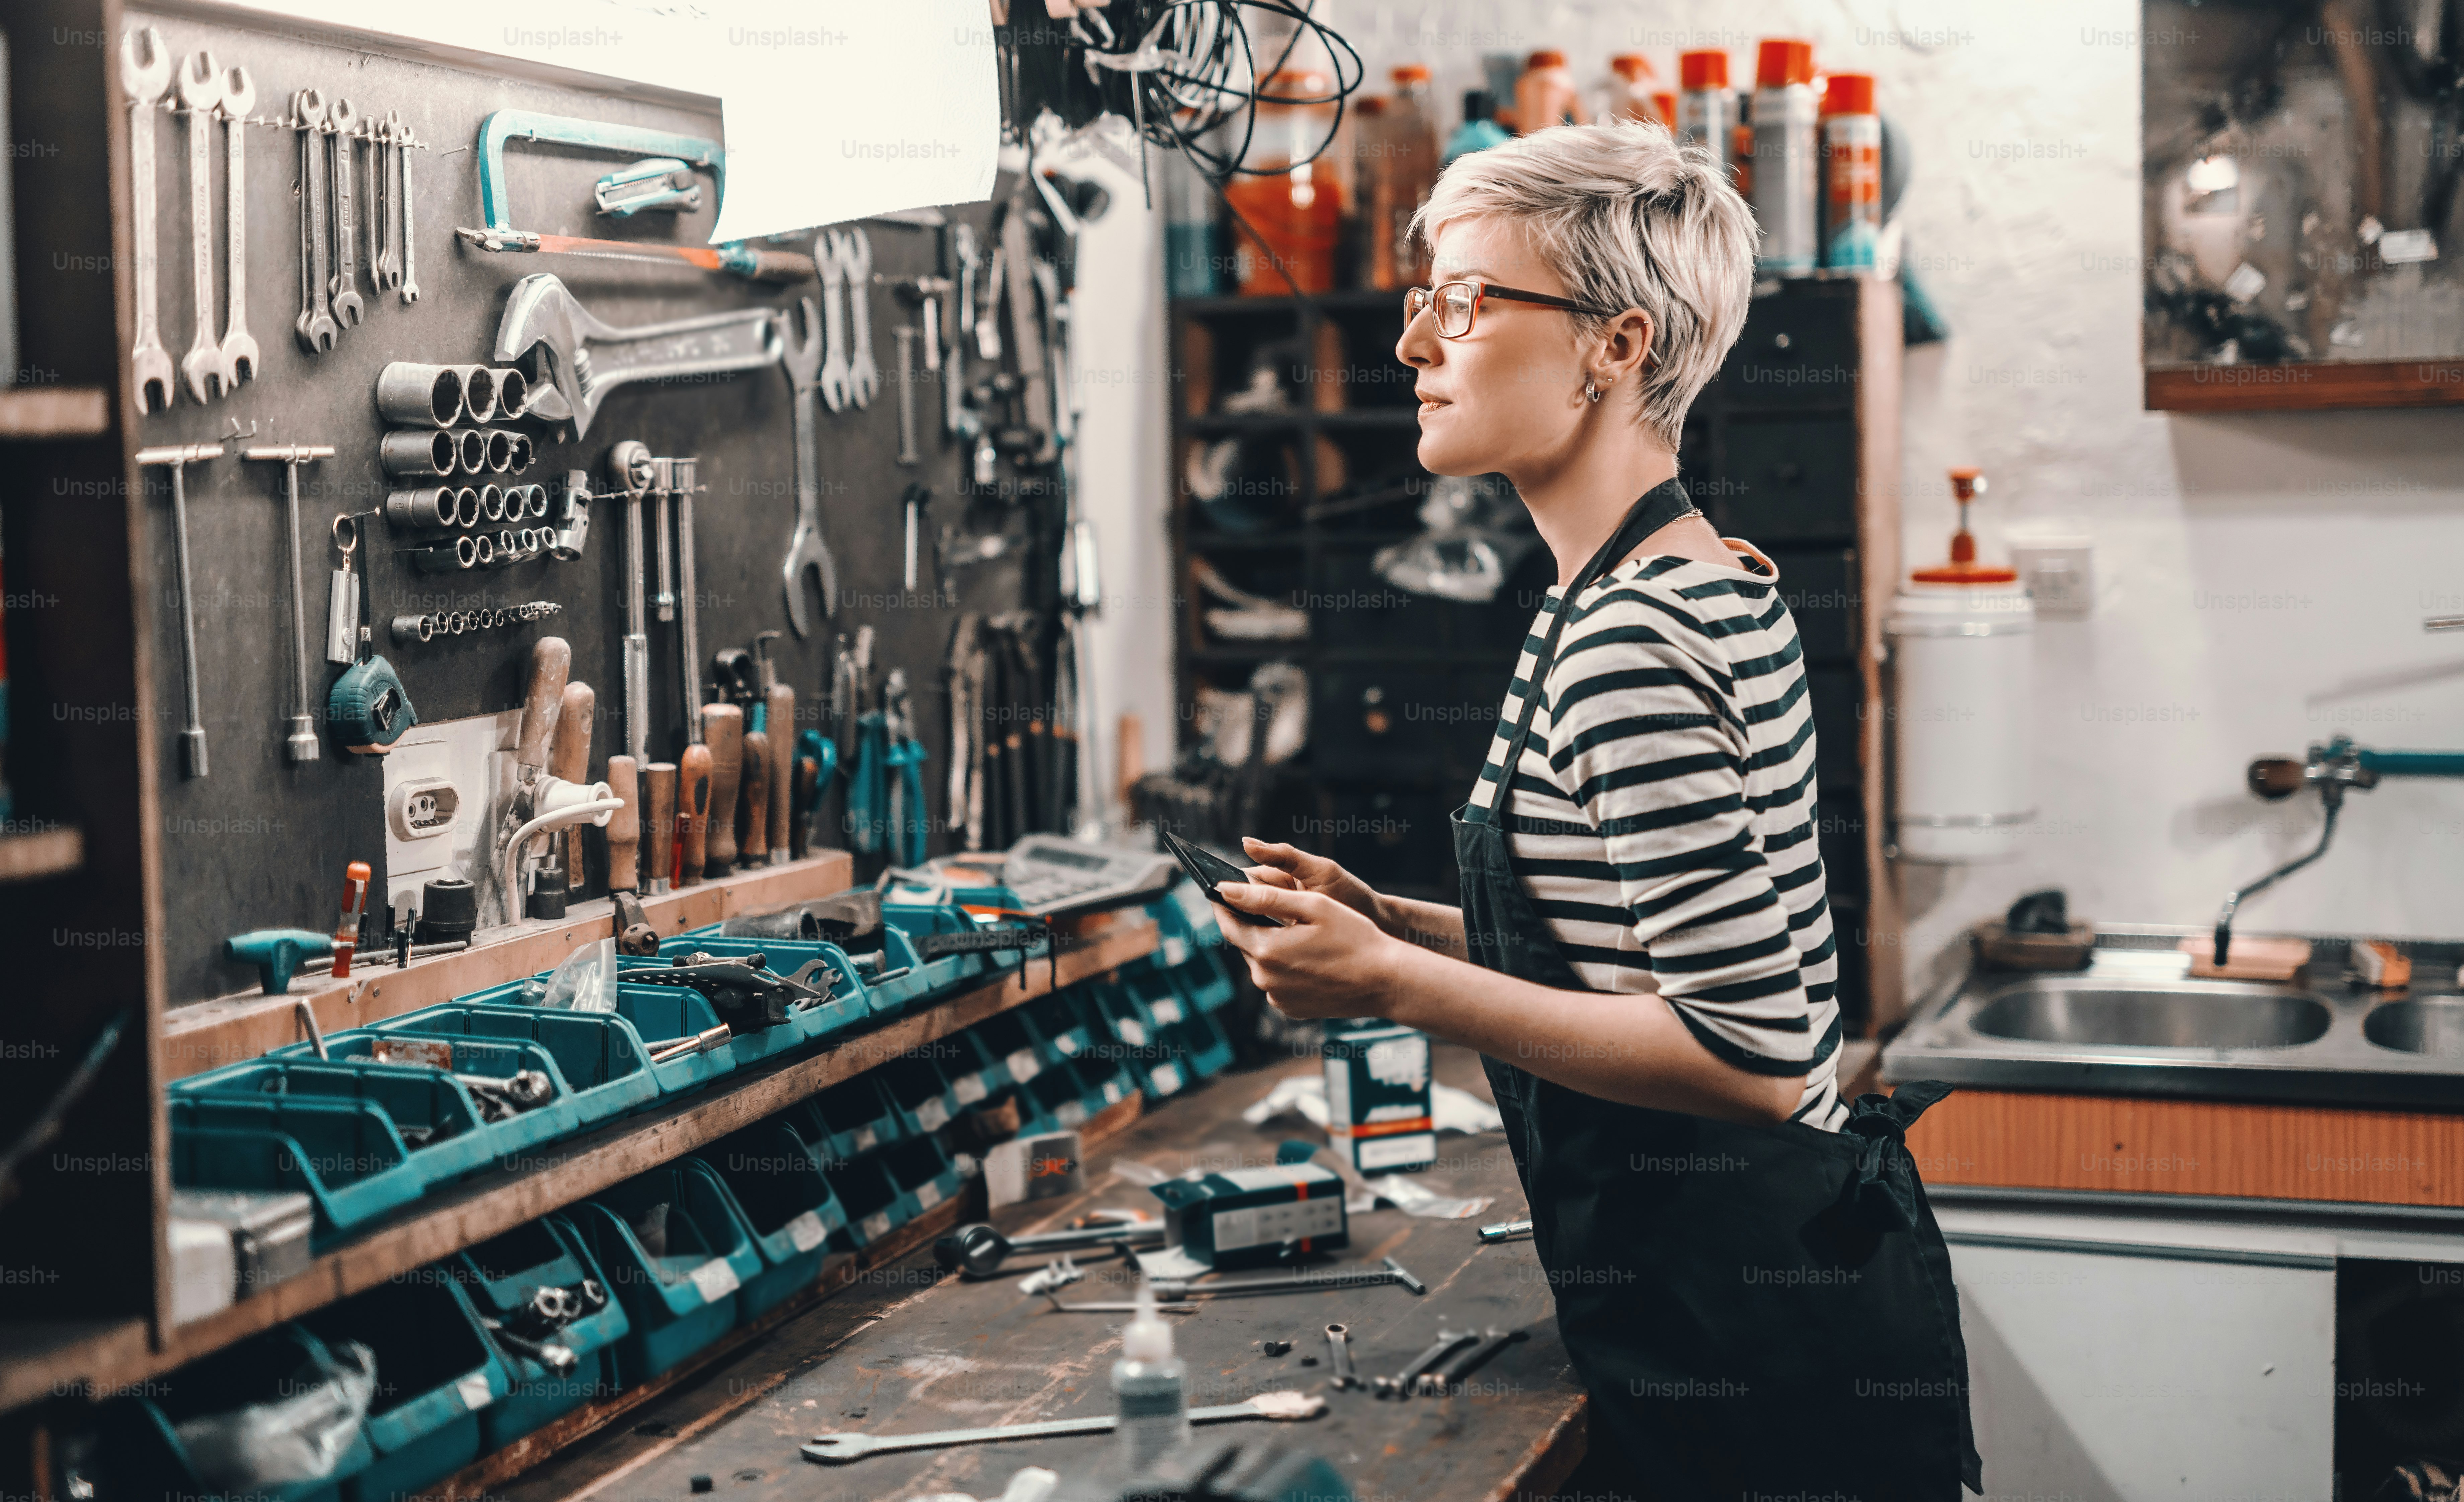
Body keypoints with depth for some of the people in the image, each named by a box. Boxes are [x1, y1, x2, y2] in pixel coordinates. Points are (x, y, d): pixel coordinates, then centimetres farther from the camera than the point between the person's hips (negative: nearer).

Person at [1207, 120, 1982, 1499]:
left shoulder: (1632, 644, -23)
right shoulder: (1707, 586, 9)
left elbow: (1753, 1053, -26)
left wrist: (1397, 986, -22)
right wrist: (1396, 925, 6)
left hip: (1752, 1332, -10)